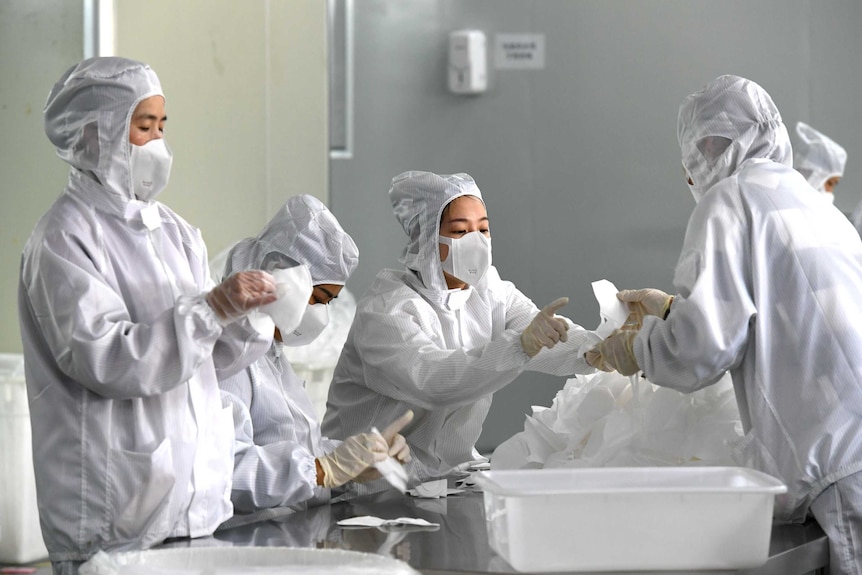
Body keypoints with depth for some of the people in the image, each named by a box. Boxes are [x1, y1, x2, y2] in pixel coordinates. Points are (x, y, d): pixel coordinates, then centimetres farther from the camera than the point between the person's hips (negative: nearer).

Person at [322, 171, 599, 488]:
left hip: (452, 471, 7)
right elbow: (431, 381, -35)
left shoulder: (490, 293, 5)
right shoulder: (383, 311, -17)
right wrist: (520, 345, -47)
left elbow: (556, 339, -10)